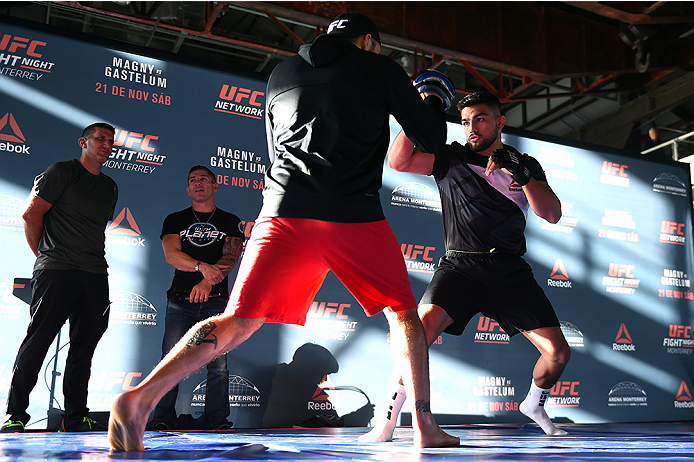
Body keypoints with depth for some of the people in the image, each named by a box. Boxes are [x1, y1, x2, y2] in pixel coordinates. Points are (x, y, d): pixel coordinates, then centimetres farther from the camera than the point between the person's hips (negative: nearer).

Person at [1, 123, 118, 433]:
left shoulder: (110, 187, 19)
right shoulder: (63, 172, 0)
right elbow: (31, 214, -3)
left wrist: (91, 258, 15)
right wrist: (46, 255, 2)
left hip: (96, 275, 6)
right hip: (57, 271, -6)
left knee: (84, 346, 6)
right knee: (38, 340, -6)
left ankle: (76, 418, 13)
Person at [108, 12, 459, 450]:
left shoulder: (282, 73, 22)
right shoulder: (380, 69, 12)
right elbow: (434, 141, 15)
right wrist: (435, 107, 36)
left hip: (285, 212, 3)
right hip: (355, 214, -2)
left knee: (238, 322, 2)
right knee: (403, 313, 16)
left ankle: (140, 397, -14)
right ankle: (426, 428, 12)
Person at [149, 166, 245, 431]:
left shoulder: (230, 222, 14)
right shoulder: (175, 220, 15)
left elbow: (231, 257, 0)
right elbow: (172, 255, -1)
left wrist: (207, 282, -17)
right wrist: (202, 266, -18)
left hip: (216, 300, 0)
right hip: (181, 300, 0)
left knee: (218, 364, -6)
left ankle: (217, 422, -1)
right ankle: (162, 422, 1)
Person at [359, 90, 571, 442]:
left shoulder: (526, 165, 13)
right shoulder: (451, 159, 9)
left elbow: (552, 214, -1)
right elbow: (398, 161, -4)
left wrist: (522, 174, -14)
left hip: (511, 271, 3)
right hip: (460, 265, -2)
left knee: (558, 353, -1)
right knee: (421, 330, -27)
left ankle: (534, 405, 32)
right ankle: (386, 421, -12)